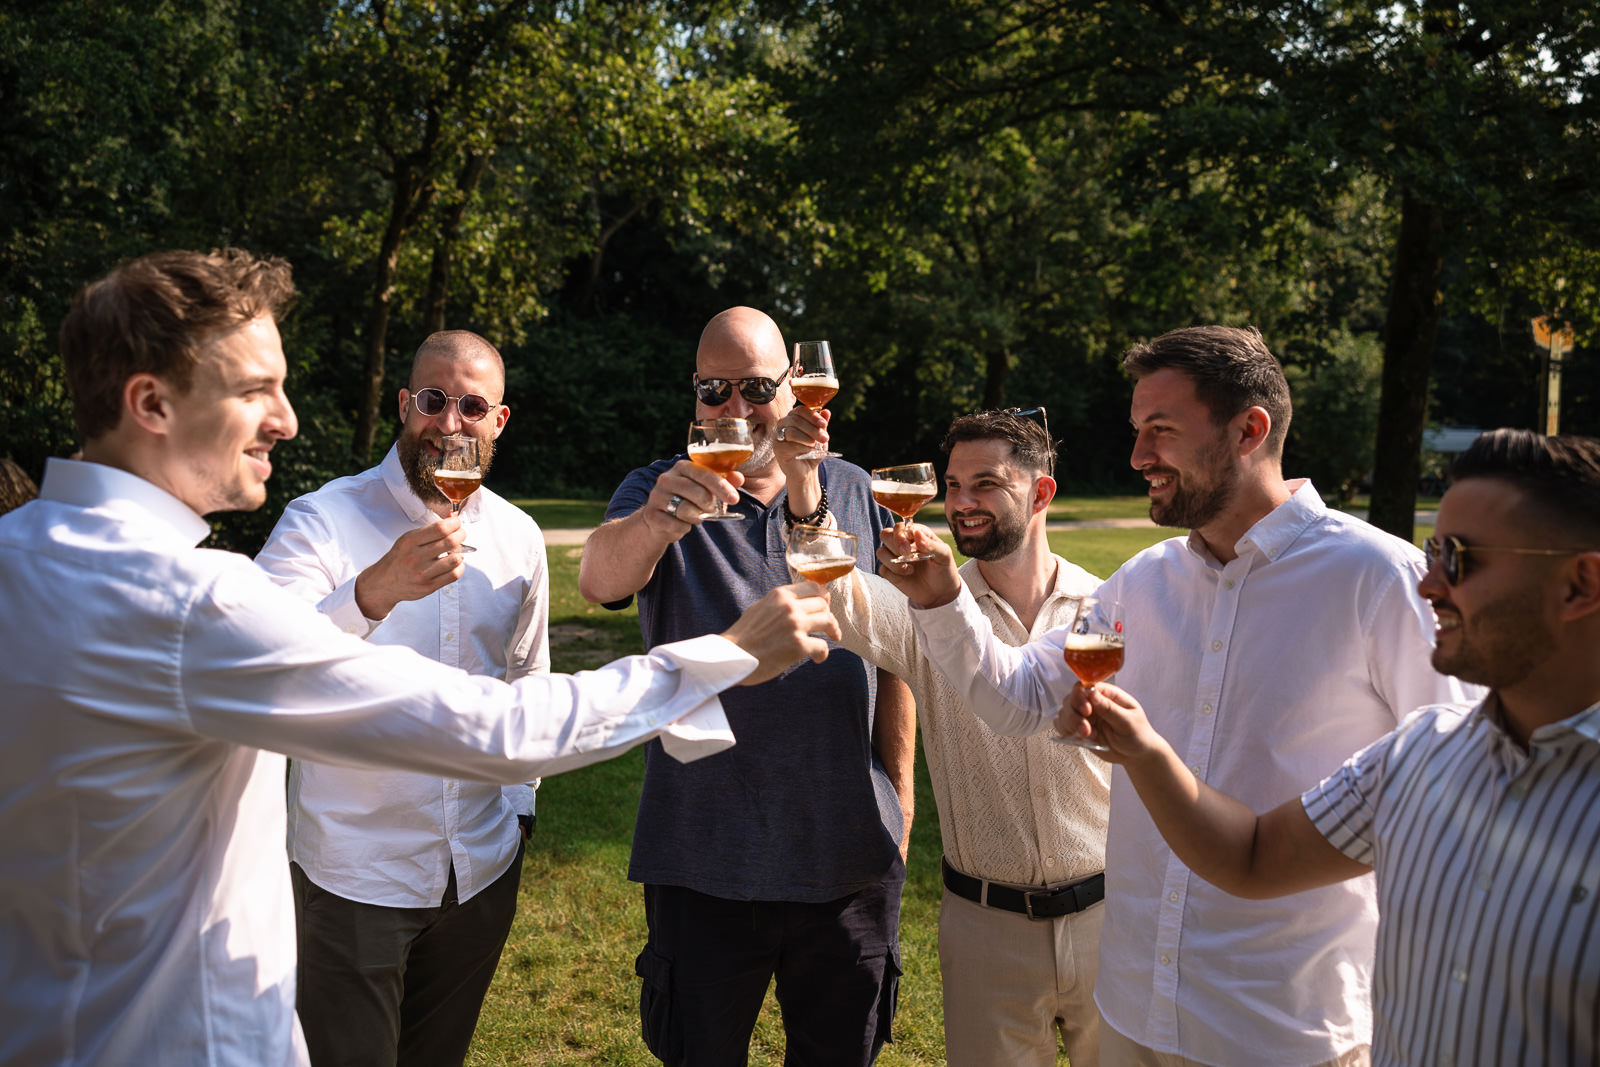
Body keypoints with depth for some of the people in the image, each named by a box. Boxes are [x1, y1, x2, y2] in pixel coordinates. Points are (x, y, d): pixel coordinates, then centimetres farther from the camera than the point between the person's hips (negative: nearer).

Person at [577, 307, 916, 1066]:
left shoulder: (857, 496, 5)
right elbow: (598, 578, -25)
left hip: (849, 856, 2)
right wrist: (658, 518, -46)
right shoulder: (659, 493, -3)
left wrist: (899, 799, 6)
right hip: (706, 861, -2)